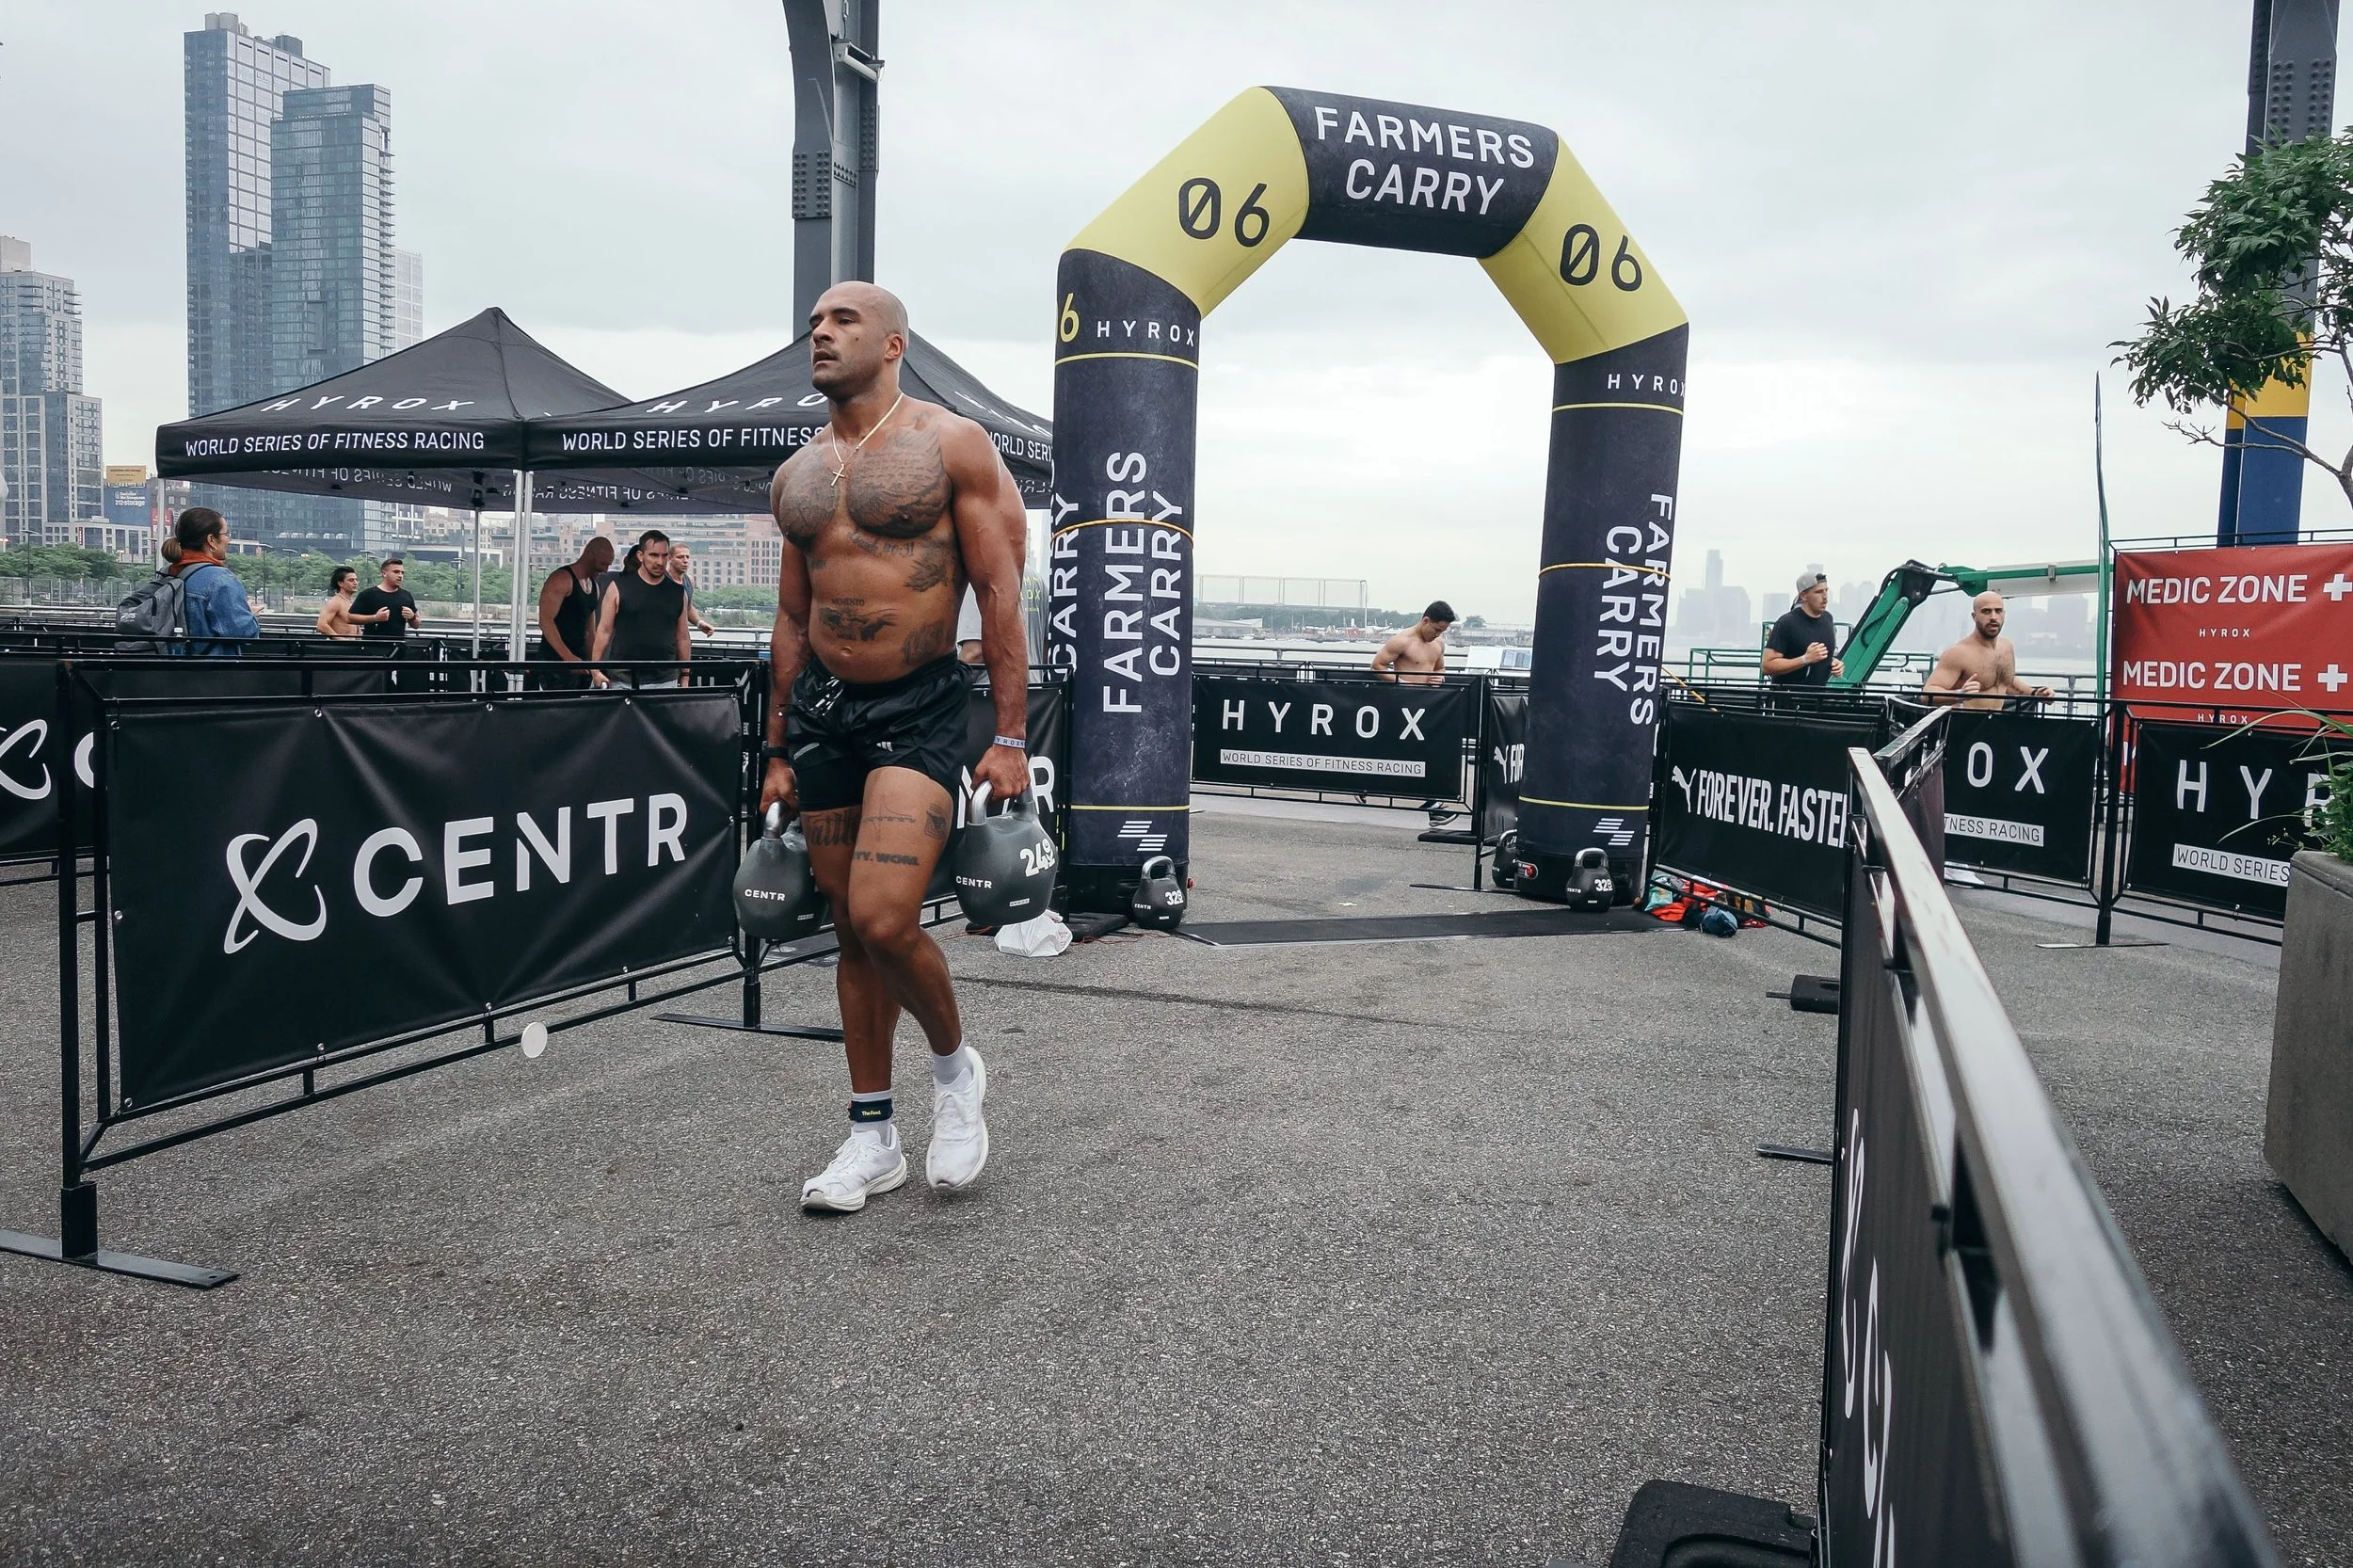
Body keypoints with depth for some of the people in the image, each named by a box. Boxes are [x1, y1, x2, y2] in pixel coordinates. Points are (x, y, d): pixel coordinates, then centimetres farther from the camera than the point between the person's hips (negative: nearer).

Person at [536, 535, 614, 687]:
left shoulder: (593, 586, 19)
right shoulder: (562, 579, -9)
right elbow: (545, 621, -18)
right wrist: (568, 657, -26)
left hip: (579, 663, 8)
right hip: (557, 660, -8)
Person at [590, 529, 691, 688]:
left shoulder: (678, 592, 8)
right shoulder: (619, 587, 0)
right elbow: (605, 630, 2)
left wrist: (685, 677, 11)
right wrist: (596, 670, -3)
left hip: (665, 681, 2)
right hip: (623, 681, -1)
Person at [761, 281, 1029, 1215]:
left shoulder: (952, 444, -3)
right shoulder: (796, 476, 13)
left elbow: (999, 591, -7)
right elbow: (792, 617, 17)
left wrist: (1010, 739, -13)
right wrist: (779, 752, 15)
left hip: (919, 707, -5)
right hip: (821, 709, 6)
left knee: (883, 920, -19)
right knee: (851, 933, 9)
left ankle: (954, 1067, 11)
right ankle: (873, 1139, 21)